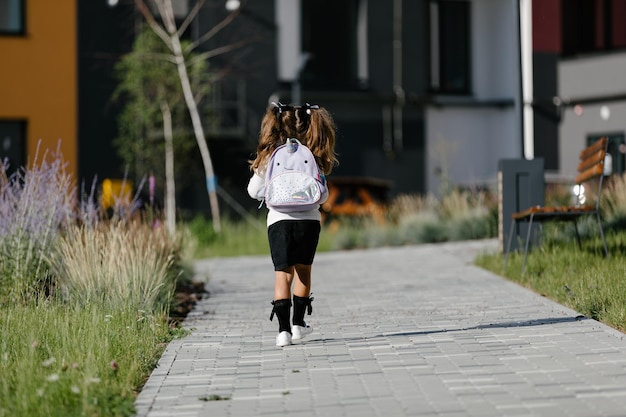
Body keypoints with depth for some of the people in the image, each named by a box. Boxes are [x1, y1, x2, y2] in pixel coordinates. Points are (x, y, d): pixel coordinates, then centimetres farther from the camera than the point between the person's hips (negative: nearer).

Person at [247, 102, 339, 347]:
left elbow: (254, 191, 6)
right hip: (309, 219, 1)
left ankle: (284, 329, -11)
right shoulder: (313, 156, 2)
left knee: (283, 274, -1)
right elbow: (322, 195, 1)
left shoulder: (270, 155, 2)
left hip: (279, 220, -1)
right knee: (303, 270, 18)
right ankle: (298, 324, 26)